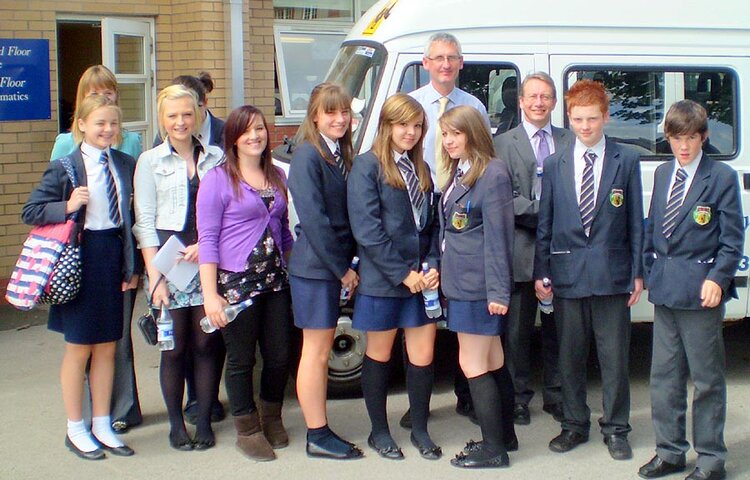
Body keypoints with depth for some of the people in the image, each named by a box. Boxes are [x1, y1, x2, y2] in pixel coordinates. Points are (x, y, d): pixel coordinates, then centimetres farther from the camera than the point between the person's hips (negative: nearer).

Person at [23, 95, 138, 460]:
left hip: (114, 259, 4)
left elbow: (133, 216, 9)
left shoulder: (126, 165, 5)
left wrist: (132, 265, 6)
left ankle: (102, 425, 25)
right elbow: (30, 212, -7)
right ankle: (75, 429, 22)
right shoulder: (64, 167, -8)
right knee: (79, 348, 7)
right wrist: (67, 206, -24)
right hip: (81, 261, -4)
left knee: (107, 346, 12)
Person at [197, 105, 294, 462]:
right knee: (241, 359, 5)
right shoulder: (218, 180, -7)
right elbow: (208, 239, -10)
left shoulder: (277, 177, 11)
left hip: (276, 281, 5)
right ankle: (247, 430, 22)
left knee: (279, 356, 9)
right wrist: (210, 294, -15)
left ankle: (271, 418, 33)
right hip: (236, 282, -5)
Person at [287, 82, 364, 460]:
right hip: (314, 267, -8)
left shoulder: (341, 154, 11)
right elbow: (313, 219, -19)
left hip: (334, 265, 8)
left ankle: (320, 431, 22)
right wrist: (342, 269, -16)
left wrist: (346, 264, 3)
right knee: (317, 351, -1)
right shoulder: (307, 156, -14)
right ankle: (317, 436, 8)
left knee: (322, 349, 13)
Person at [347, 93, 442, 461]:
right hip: (382, 279, -5)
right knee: (380, 355, 9)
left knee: (423, 356, 6)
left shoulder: (421, 169, 12)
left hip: (422, 278, 5)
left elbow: (432, 223, 12)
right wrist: (403, 274, -15)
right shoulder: (367, 166, -7)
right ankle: (379, 431, 23)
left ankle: (420, 429, 23)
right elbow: (366, 229, -15)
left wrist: (432, 266, -5)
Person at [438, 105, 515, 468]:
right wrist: (439, 267, 10)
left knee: (472, 364, -4)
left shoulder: (492, 174, -15)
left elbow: (498, 236, -18)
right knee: (491, 362, 16)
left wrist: (498, 290, -20)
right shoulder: (458, 173, 13)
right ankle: (502, 434, 26)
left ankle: (493, 449, 5)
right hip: (462, 281, 9)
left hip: (478, 285, -9)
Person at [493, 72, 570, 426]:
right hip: (522, 251, -2)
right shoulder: (503, 143, 1)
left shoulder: (570, 142, 8)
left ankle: (555, 396, 23)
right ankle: (519, 398, 19)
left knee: (557, 328, 10)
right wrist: (542, 212, -15)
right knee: (518, 330, 7)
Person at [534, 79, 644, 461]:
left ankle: (615, 429, 18)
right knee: (570, 356, 10)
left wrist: (637, 272, -1)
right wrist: (540, 272, 1)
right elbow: (544, 224, 7)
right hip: (566, 274, 2)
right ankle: (575, 425, 24)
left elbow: (635, 222, 3)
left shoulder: (626, 161, 2)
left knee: (614, 357, 5)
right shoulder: (555, 165, 6)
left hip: (612, 274, -1)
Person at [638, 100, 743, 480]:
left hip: (700, 289, -6)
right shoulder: (662, 174, 12)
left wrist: (717, 279, -18)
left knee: (707, 378, 3)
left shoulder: (721, 178, -6)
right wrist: (649, 271, 11)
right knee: (664, 375, 12)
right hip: (664, 288, 6)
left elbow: (732, 239, -8)